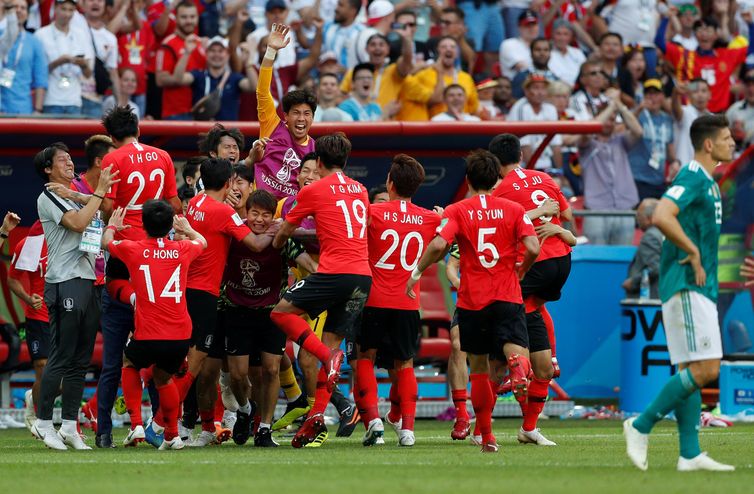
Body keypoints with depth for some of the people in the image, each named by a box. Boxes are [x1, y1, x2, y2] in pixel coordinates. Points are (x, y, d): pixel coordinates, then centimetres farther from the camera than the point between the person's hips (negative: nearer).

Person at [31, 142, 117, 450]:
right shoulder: (48, 198, -3)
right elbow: (78, 223, -17)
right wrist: (99, 191, -13)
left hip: (87, 282, 8)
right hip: (64, 284, -8)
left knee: (81, 360, 7)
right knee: (61, 358, -8)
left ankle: (69, 426, 10)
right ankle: (43, 423, -2)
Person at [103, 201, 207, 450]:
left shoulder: (133, 250, -3)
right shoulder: (182, 249, 4)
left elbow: (106, 242, 21)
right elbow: (202, 242, 30)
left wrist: (112, 226, 42)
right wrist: (187, 229, 50)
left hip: (148, 338, -3)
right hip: (181, 337, 3)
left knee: (129, 364, 29)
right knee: (163, 378, 29)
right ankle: (172, 434, 31)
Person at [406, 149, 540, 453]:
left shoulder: (457, 211, 0)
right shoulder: (514, 210, 4)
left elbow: (438, 245, -15)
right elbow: (532, 249, -8)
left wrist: (416, 273, -1)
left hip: (472, 300, 0)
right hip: (507, 297, 0)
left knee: (479, 368, 12)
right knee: (514, 348, -10)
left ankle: (487, 436, 17)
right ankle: (518, 365, -49)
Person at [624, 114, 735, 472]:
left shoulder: (707, 181, 18)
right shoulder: (692, 178, -13)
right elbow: (661, 217, -28)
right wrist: (693, 252, -20)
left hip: (698, 287, 10)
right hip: (687, 287, -10)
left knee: (690, 371, 7)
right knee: (705, 369, -14)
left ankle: (690, 454, 6)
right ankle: (641, 426, -9)